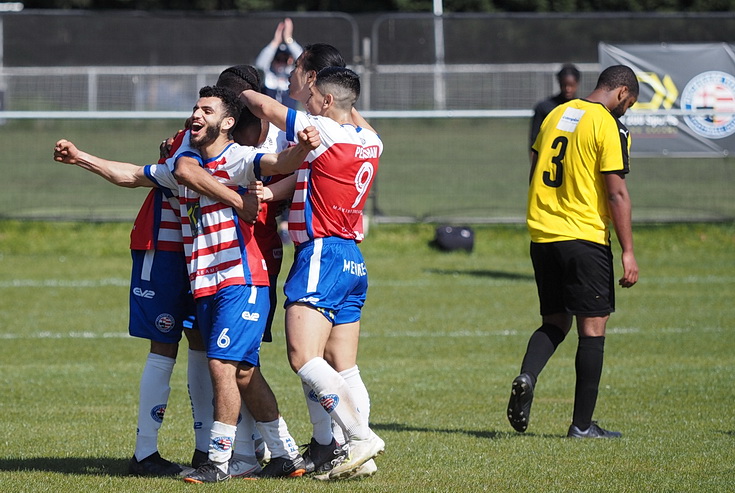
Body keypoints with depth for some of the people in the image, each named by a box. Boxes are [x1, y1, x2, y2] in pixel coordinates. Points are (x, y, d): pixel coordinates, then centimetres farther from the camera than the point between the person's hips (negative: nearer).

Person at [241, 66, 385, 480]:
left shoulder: (323, 132, -12)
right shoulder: (371, 142, 10)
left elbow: (266, 107, -4)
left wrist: (242, 92, 15)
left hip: (322, 254, -9)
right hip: (353, 258, 9)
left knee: (304, 358, -16)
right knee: (343, 369, 7)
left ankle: (362, 437, -23)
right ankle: (355, 451, 3)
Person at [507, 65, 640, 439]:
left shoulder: (556, 115, 11)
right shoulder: (610, 128, -9)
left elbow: (534, 174, 19)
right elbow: (617, 193, -13)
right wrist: (628, 252, -10)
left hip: (541, 235, 6)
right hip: (585, 237, -6)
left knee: (555, 320, 17)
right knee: (593, 328, 2)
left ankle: (527, 376, -12)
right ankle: (582, 425, 2)